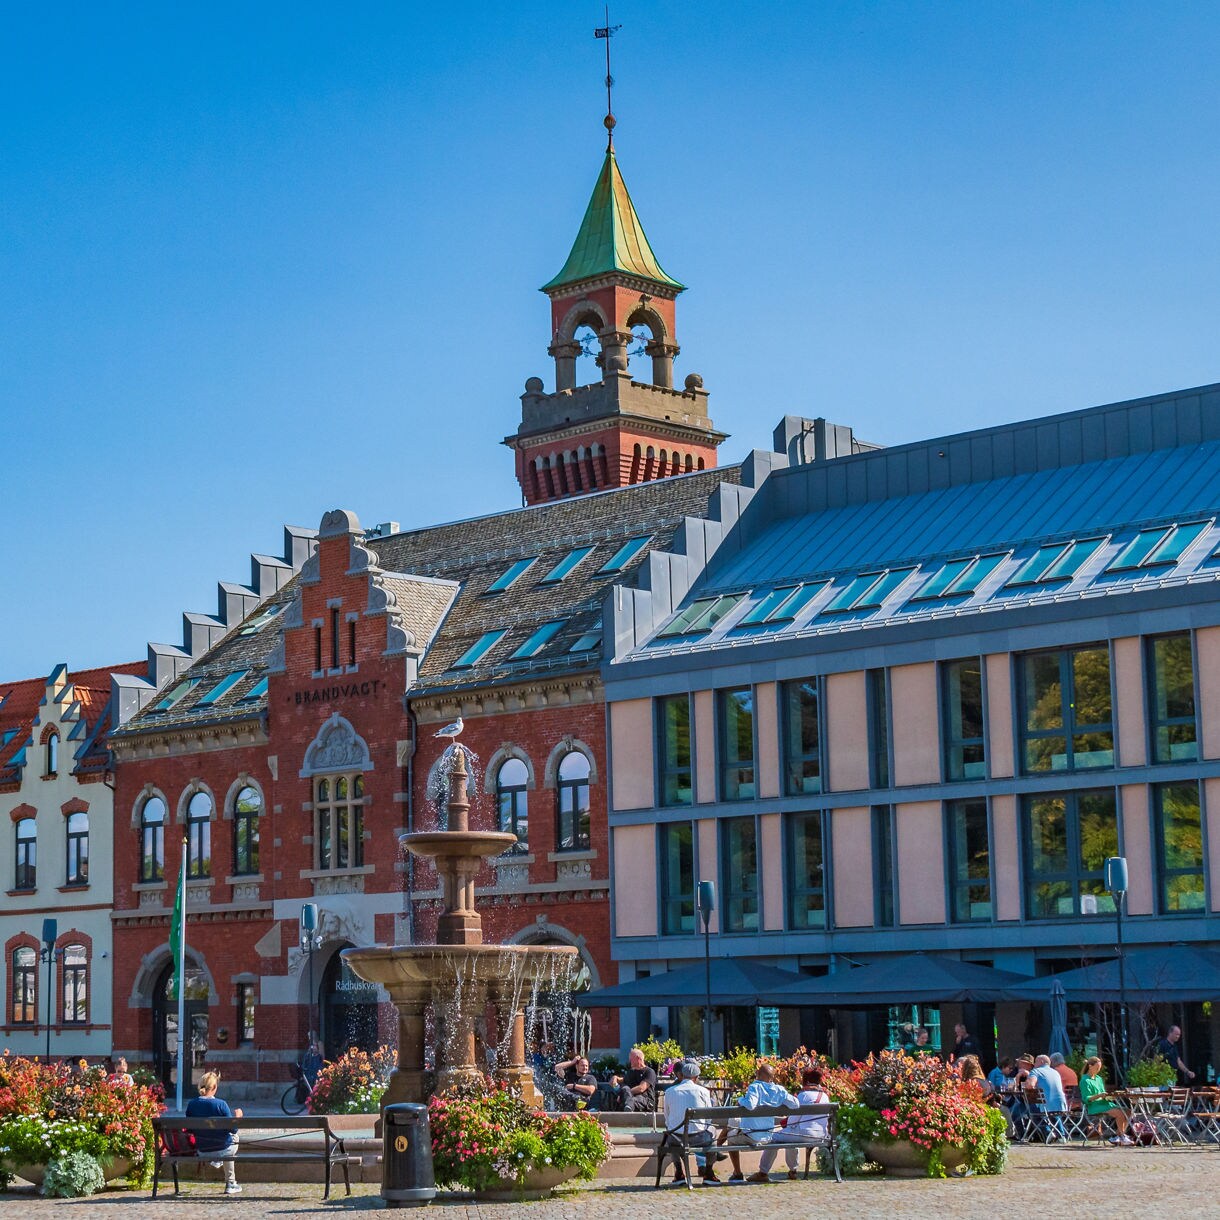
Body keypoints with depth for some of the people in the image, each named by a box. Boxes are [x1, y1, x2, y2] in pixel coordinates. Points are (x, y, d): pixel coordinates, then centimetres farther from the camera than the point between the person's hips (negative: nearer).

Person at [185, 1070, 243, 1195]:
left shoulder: (191, 1104, -9)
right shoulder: (220, 1104, -20)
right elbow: (233, 1129, -13)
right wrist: (237, 1117, 7)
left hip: (201, 1151, 4)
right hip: (222, 1149, -4)